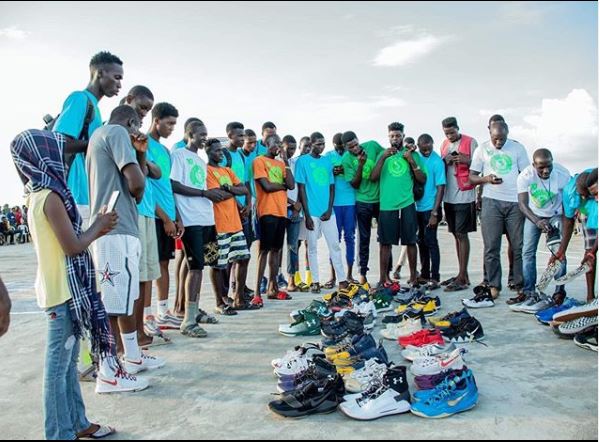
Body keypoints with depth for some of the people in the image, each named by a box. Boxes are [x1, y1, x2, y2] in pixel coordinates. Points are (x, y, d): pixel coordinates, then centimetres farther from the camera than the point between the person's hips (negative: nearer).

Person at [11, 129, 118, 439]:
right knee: (58, 366, -1)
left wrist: (96, 228, 9)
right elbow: (73, 246, -20)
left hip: (64, 290, 10)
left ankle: (77, 423, 27)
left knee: (68, 362, 16)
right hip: (63, 292, -10)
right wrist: (98, 227, -5)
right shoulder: (51, 196, -17)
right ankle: (60, 434, 8)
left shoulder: (39, 195, 12)